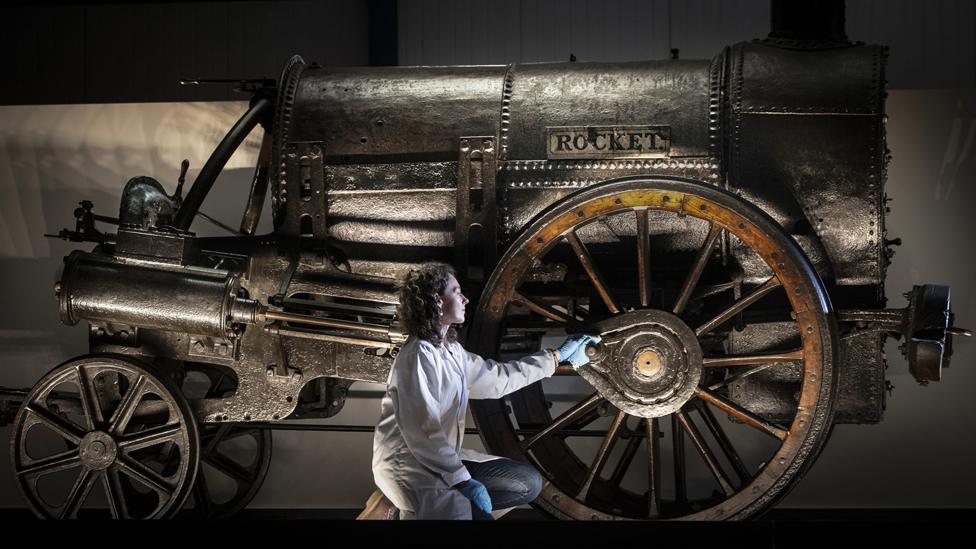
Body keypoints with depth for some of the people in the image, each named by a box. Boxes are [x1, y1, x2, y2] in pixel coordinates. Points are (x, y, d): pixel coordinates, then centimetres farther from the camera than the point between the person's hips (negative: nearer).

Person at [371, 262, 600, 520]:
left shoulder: (451, 350, 9)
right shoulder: (418, 357, -20)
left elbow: (497, 377, 21)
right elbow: (421, 433, -24)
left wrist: (556, 356, 24)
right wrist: (462, 480, -25)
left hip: (444, 458, 10)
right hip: (407, 463, -10)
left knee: (528, 482, 9)